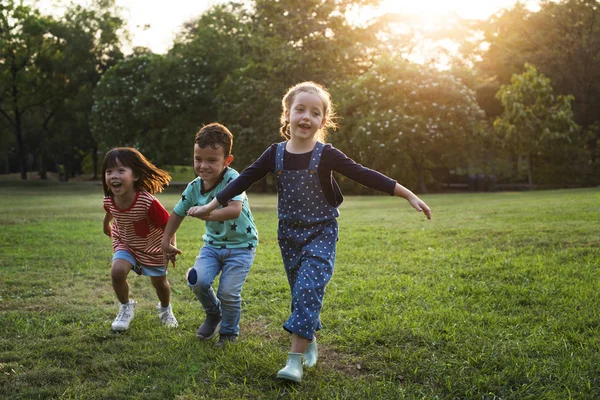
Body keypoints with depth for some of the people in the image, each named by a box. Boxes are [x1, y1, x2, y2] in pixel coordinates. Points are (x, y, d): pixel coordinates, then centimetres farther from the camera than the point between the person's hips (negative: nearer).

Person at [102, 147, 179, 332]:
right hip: (125, 244, 3)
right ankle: (126, 307, 6)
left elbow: (167, 225, -24)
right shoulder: (109, 200, -20)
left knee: (159, 283, 11)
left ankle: (165, 309, 46)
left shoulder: (148, 202, -38)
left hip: (152, 248, -3)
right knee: (117, 271, -22)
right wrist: (106, 225, 25)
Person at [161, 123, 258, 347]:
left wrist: (206, 214, -50)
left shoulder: (232, 179, -23)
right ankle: (213, 314, 17)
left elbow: (235, 210, -39)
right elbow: (177, 214, 10)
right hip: (213, 243, 5)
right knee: (197, 281, -17)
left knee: (228, 292, -12)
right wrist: (166, 242, 12)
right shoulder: (194, 187, -5)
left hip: (241, 245, -5)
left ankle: (229, 332, 20)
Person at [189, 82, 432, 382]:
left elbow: (365, 175, -15)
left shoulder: (326, 155, -13)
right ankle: (309, 341, 31)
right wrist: (212, 205, 3)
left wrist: (408, 194, -18)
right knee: (301, 292, 11)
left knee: (308, 289, -15)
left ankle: (296, 358, -14)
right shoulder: (275, 154, -4)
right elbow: (245, 179, 2)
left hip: (321, 234, -3)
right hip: (289, 234, 3)